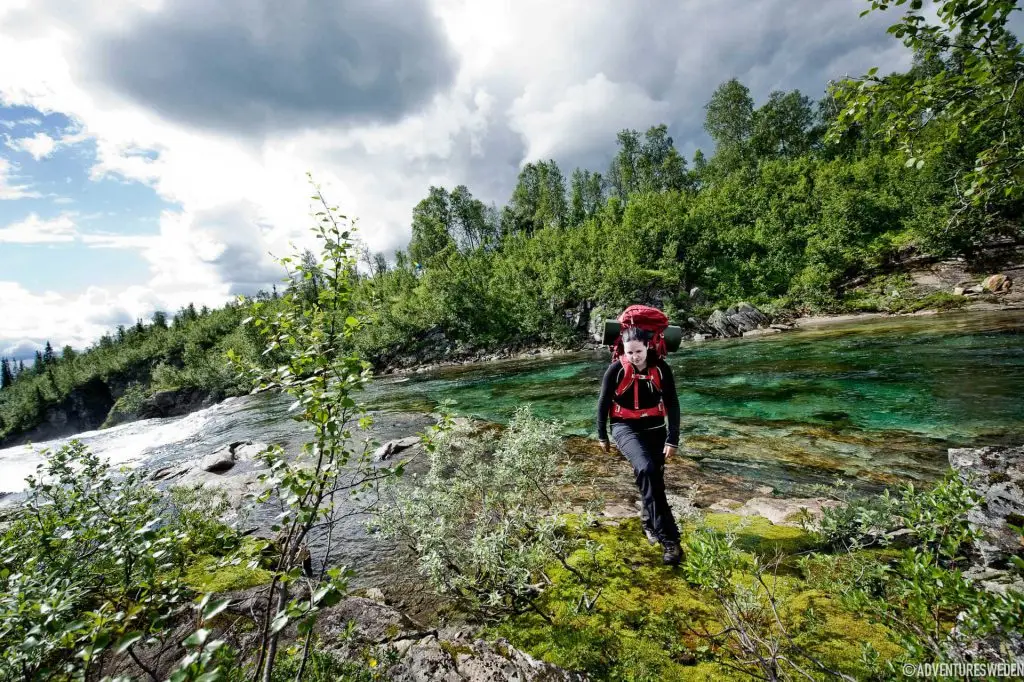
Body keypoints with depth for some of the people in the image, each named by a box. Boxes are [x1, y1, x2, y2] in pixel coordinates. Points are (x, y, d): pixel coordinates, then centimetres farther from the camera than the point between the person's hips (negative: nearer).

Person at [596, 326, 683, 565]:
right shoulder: (616, 369, -14)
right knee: (645, 470, -27)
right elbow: (603, 403, -3)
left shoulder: (661, 368, -9)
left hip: (655, 428, 3)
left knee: (655, 478, 10)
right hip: (625, 428, -3)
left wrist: (673, 439, -6)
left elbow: (672, 404, -3)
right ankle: (668, 537, -21)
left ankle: (649, 524, 39)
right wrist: (602, 435, 4)